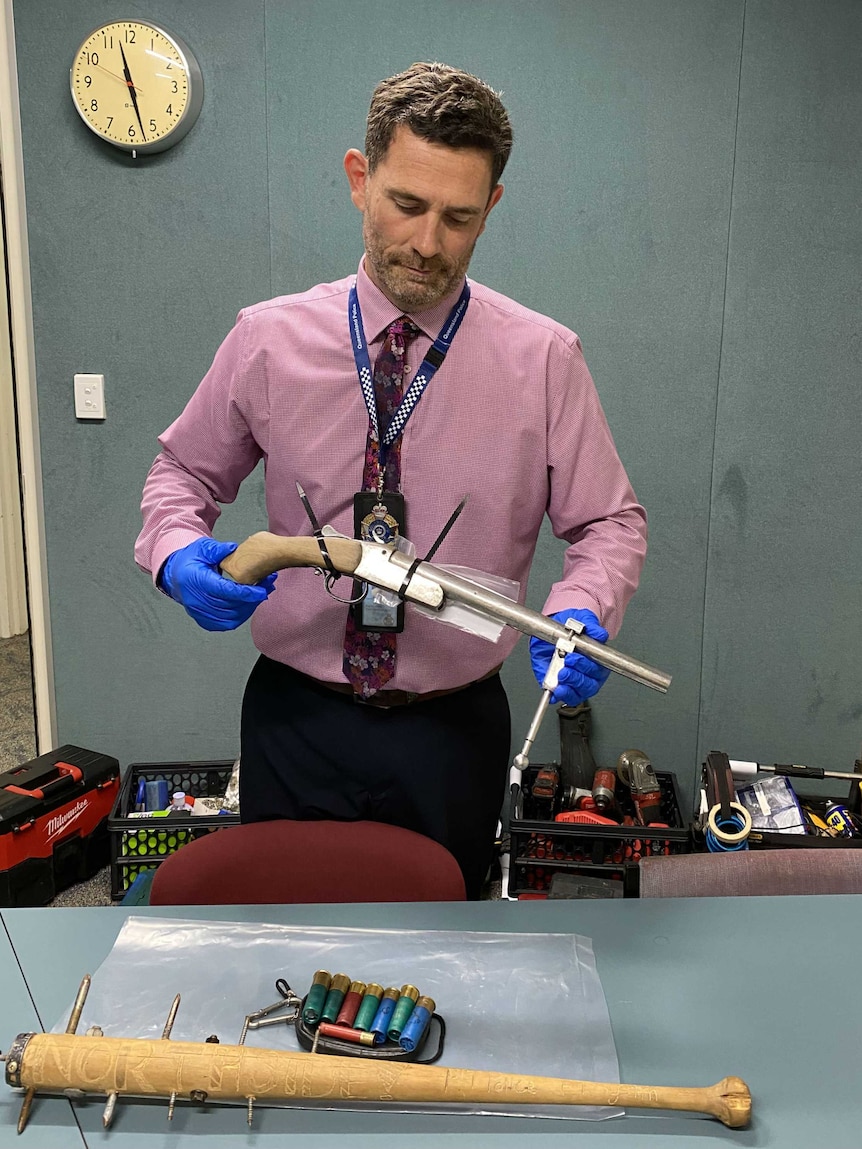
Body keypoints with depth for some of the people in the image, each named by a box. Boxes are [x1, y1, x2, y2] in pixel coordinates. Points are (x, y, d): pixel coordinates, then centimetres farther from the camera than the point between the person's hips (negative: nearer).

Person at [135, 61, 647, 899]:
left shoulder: (543, 359, -8)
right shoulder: (268, 340, -5)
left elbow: (609, 524, -2)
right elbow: (183, 472, 7)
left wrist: (581, 611, -22)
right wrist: (177, 553, -13)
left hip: (454, 733, 0)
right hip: (294, 721, 1)